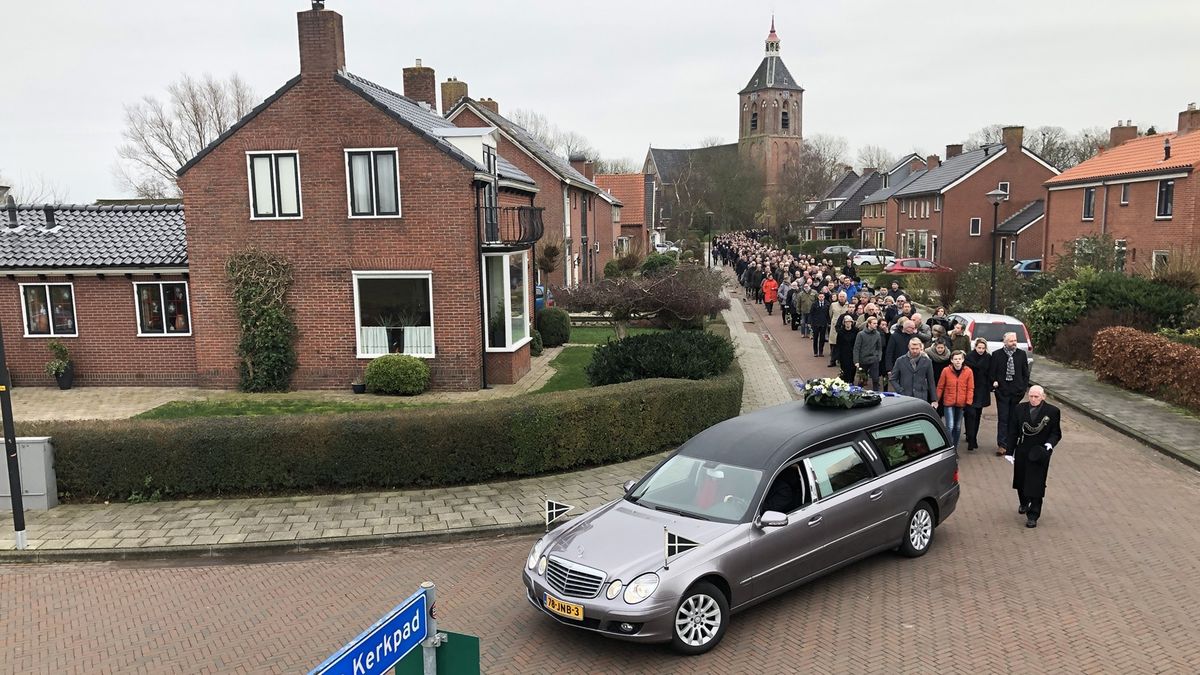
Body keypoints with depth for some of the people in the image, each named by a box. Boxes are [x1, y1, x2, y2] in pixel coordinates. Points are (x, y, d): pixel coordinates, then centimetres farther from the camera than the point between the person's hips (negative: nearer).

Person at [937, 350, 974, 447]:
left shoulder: (968, 372, -3)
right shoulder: (946, 371, -6)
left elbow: (970, 388, 0)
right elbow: (940, 387, 1)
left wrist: (968, 402, -5)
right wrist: (937, 401, 4)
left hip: (961, 404, 2)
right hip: (948, 403, -2)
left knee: (958, 427, 13)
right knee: (950, 426, -12)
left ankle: (954, 448, 27)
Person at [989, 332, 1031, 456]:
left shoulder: (1021, 354, 5)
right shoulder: (996, 354, 0)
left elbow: (1026, 373, 9)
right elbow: (992, 372, 4)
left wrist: (1023, 387, 1)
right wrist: (994, 383, -10)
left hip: (1016, 391, 2)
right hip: (1002, 391, -2)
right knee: (1002, 418, -4)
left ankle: (1010, 446, 19)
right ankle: (1002, 445, -6)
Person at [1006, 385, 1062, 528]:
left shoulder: (1052, 412, -7)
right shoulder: (1020, 409, 0)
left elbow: (1056, 433, 0)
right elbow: (1013, 431, 4)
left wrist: (1050, 444, -20)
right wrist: (1010, 451, 2)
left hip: (1039, 454, -3)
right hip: (1022, 452, 3)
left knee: (1036, 485, -4)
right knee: (1020, 482, 18)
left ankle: (1033, 516, 5)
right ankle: (1024, 503, 46)